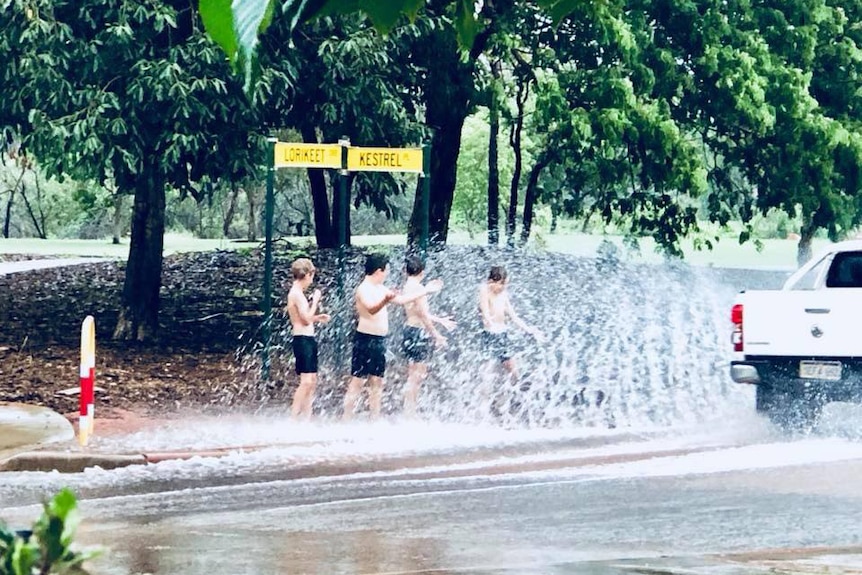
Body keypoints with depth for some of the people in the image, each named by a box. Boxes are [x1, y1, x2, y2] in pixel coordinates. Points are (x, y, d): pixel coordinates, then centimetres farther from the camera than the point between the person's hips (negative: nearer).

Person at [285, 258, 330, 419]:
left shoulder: (297, 293, 17)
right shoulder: (297, 294, -14)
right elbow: (306, 318, -18)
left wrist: (318, 318, 18)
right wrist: (315, 300, -9)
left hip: (308, 340, 11)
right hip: (303, 339, -11)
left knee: (312, 380, 12)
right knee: (307, 381, -16)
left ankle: (306, 418, 14)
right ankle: (293, 417, -17)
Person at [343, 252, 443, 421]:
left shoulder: (380, 289, 15)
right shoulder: (364, 289, -15)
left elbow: (401, 300, 25)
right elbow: (372, 309, -33)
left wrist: (425, 290, 28)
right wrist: (386, 299, -52)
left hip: (379, 341, 10)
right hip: (365, 339, -10)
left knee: (377, 382, 12)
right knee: (357, 382, -9)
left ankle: (375, 420, 17)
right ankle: (347, 421, -9)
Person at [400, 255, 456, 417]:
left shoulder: (406, 287, 13)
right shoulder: (417, 287, -16)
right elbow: (422, 315, -19)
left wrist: (440, 320, 34)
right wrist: (436, 334, -12)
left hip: (409, 330, 9)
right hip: (418, 332, -9)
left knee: (415, 376, 15)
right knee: (415, 376, -5)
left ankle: (410, 413, 19)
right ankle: (409, 413, -3)